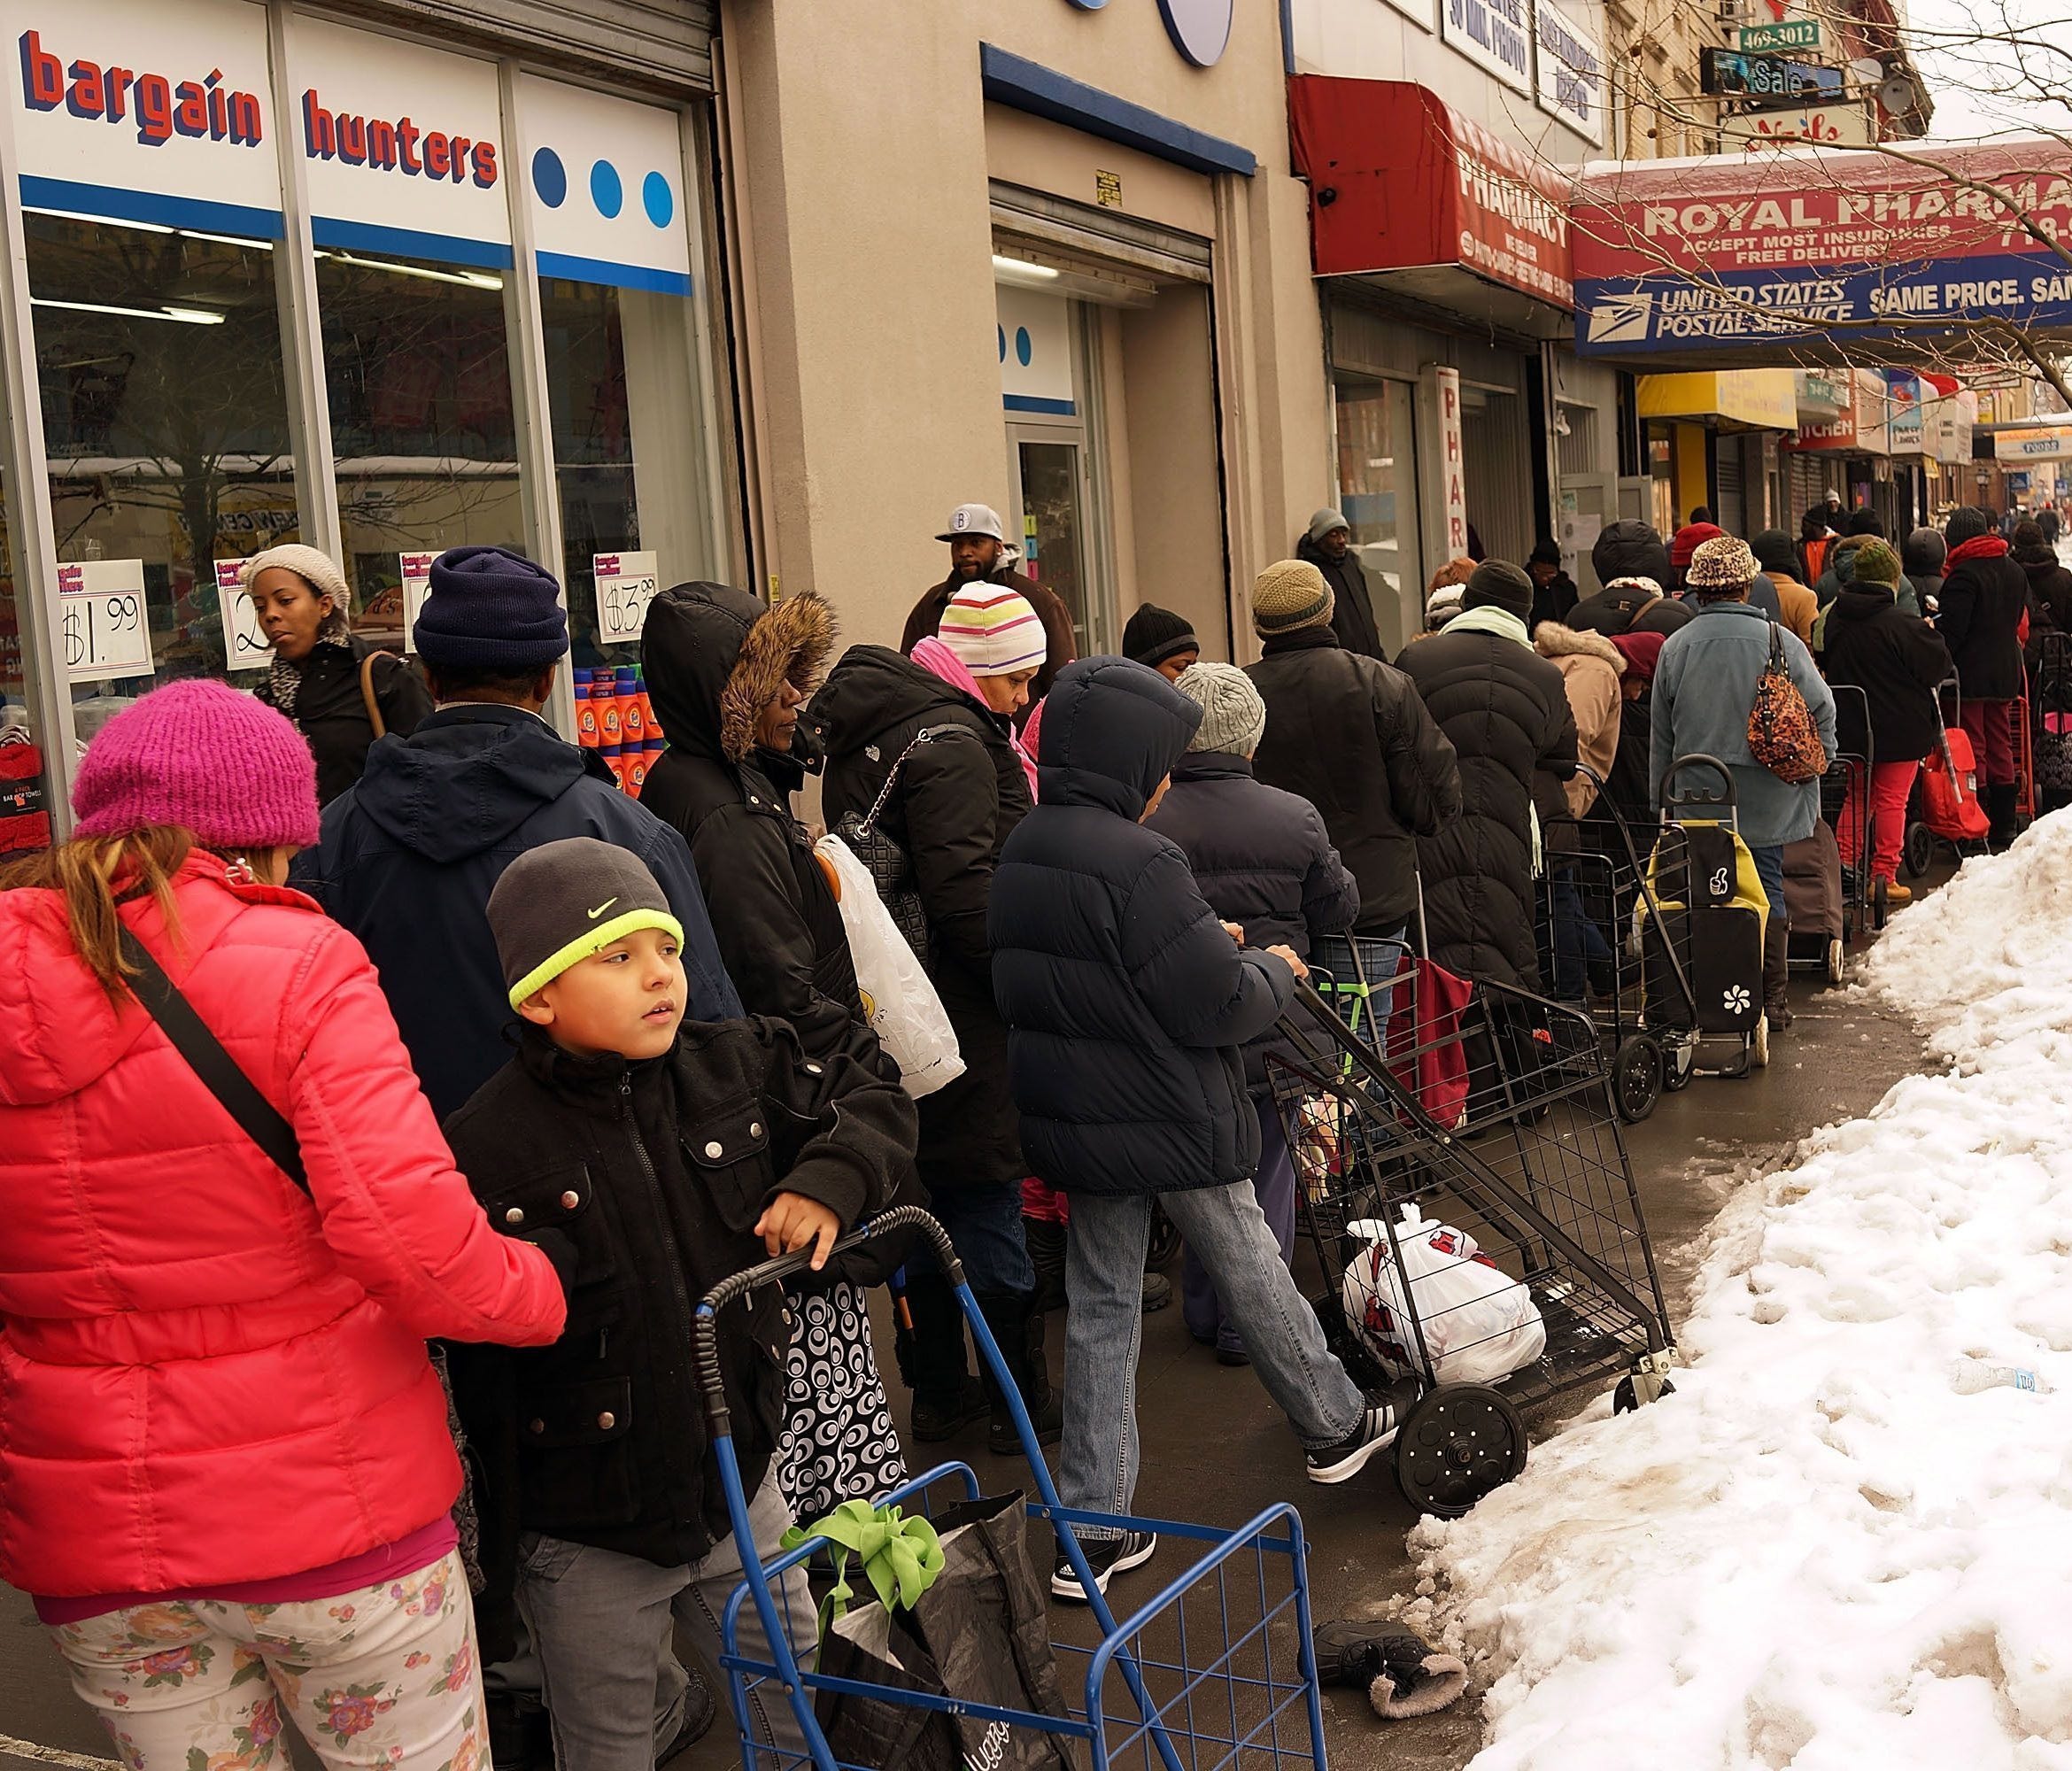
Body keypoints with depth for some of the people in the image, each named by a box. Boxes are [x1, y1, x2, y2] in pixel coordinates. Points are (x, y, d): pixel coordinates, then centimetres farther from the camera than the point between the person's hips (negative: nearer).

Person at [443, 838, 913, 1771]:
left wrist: (830, 1179, -10)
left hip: (741, 1485, 4)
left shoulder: (737, 1067, -6)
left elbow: (875, 1093, 7)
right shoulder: (484, 1150, -18)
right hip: (585, 1549, -4)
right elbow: (471, 1374, -16)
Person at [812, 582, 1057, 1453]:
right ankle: (1019, 1401, 12)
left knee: (924, 1198, 16)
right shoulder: (952, 741, -17)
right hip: (957, 1017, -9)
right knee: (985, 1202, 1)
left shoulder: (869, 730, 14)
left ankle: (937, 1390, 27)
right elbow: (964, 893, -24)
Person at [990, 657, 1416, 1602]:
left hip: (1074, 1123, 7)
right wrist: (1274, 969, 0)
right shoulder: (1138, 861, -24)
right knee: (1252, 1276, 15)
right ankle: (1335, 1425, 39)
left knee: (1099, 1307, 11)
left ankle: (1093, 1527, 14)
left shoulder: (1021, 852, 3)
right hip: (1172, 1122, -7)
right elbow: (1218, 1003, -23)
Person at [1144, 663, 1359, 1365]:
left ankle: (1204, 1311, 30)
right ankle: (1249, 1323, 17)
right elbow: (1339, 912, 1)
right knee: (1265, 1174, 13)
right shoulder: (1295, 819, -10)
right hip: (1270, 1032, -1)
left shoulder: (1144, 824, -14)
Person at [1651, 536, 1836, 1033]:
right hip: (1766, 797, -1)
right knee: (1766, 890, 6)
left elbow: (1661, 736, 6)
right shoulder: (1778, 640, -6)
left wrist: (1662, 801, 16)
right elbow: (1822, 708, 1)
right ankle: (1771, 999, 9)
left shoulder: (1676, 647, -1)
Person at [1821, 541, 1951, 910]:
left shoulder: (1836, 619, -1)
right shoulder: (1901, 623, -19)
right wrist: (1930, 636, 7)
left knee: (1858, 797, 17)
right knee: (1892, 800, 4)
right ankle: (1884, 876, 7)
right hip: (1900, 728, -5)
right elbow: (1938, 665, -10)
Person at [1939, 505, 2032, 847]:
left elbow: (1950, 630, -18)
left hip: (1971, 674, -8)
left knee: (1971, 747, -4)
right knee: (2001, 745, 13)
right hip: (2006, 672, 8)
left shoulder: (1963, 575, -15)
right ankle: (2004, 827, 19)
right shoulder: (2015, 572, 12)